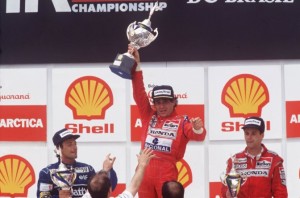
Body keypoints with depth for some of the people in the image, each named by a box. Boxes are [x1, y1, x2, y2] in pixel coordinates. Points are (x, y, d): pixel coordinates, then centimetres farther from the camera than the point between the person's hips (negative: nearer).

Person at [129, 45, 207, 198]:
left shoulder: (181, 121, 1)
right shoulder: (148, 116, 11)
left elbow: (198, 136, -13)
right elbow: (139, 93, 5)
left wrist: (198, 129, -39)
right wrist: (136, 65, -3)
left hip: (167, 173, -4)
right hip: (145, 171, 4)